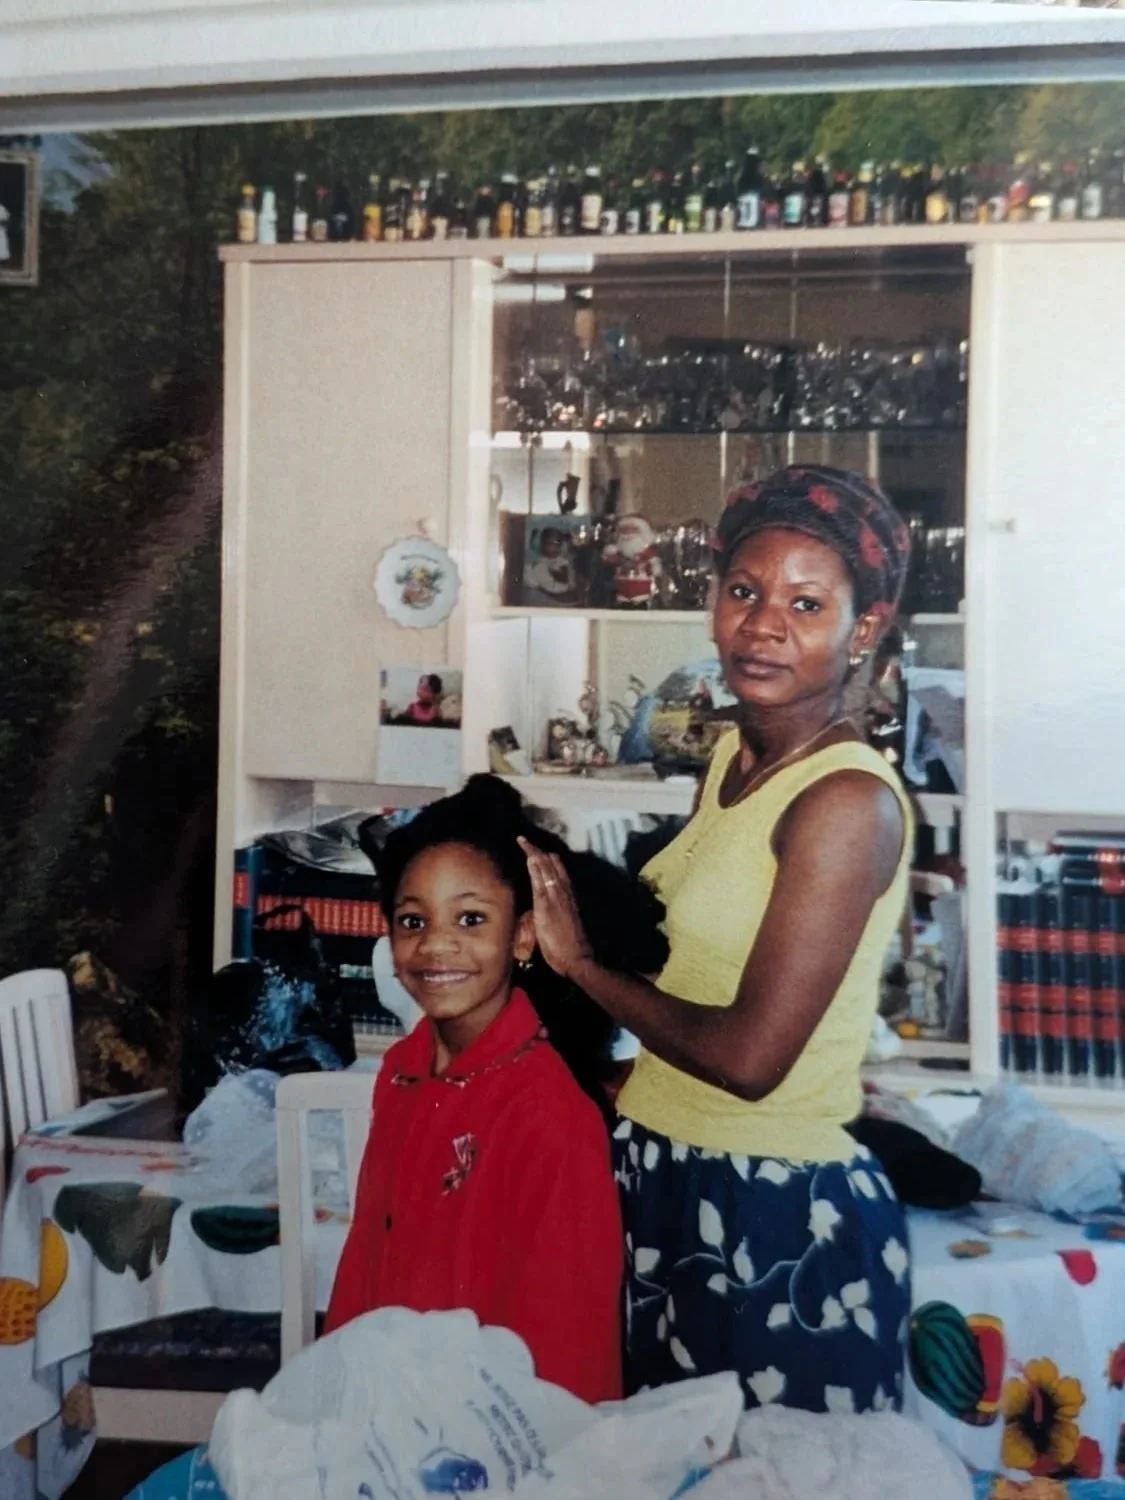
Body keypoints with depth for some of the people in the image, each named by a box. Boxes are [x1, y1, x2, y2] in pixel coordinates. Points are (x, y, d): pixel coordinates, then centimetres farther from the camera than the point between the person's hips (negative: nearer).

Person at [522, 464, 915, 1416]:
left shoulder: (849, 802, -21)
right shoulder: (734, 756, 4)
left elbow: (750, 1055, -25)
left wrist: (583, 962, -14)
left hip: (785, 1223, -8)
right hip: (666, 1184, 8)